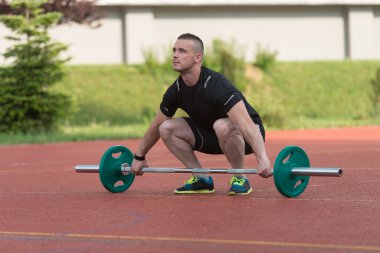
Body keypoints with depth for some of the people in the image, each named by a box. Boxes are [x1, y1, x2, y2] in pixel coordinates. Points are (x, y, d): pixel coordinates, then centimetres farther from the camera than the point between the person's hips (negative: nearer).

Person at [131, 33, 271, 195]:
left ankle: (240, 179, -18)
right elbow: (156, 125, 10)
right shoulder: (176, 90, -9)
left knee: (223, 126, -40)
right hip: (212, 135, 7)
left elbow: (246, 123, -43)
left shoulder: (216, 85, -32)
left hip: (243, 137, -7)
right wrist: (139, 157, 15)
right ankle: (202, 180, -2)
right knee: (167, 128, -9)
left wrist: (262, 159, -55)